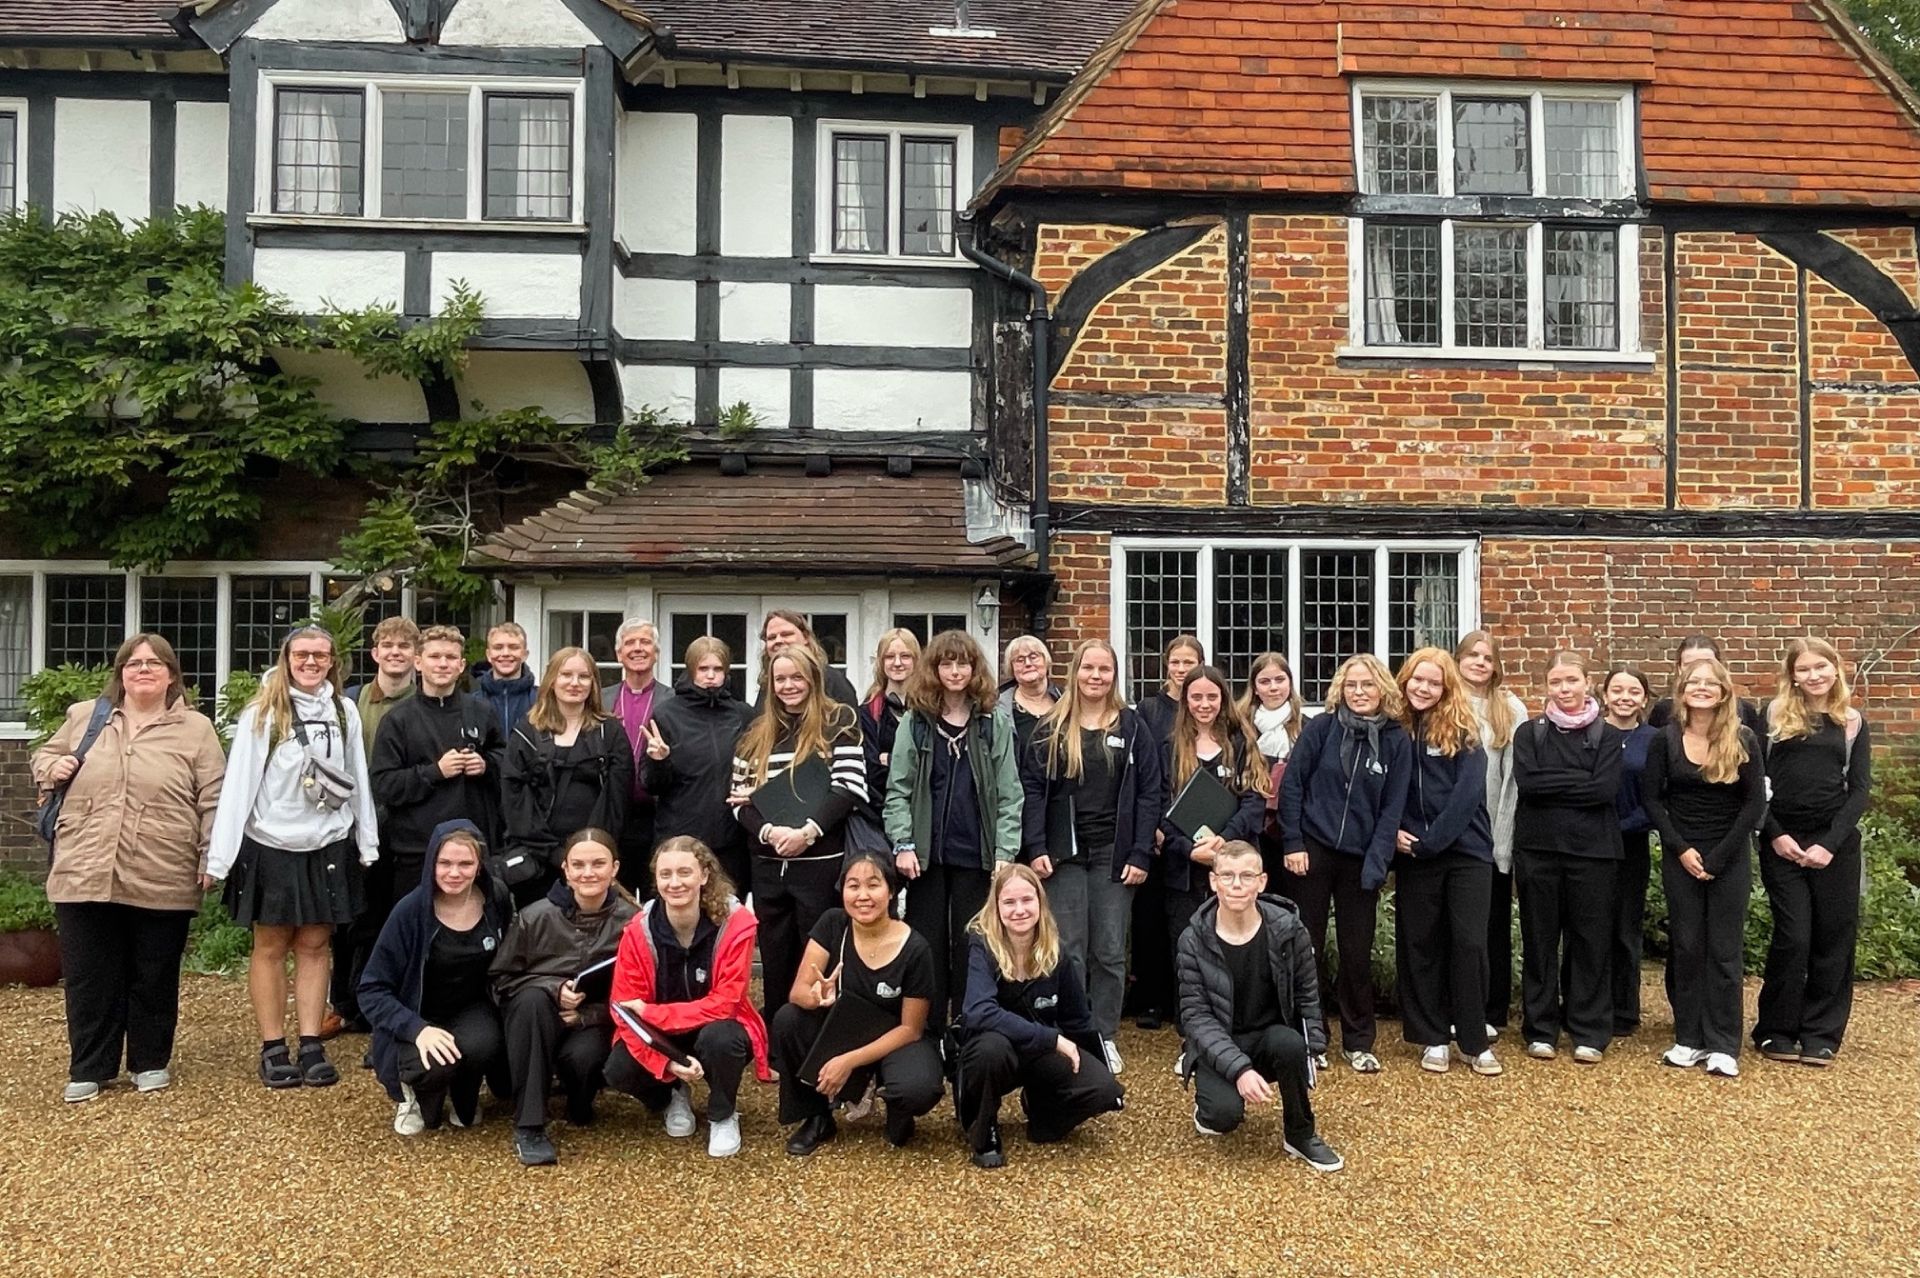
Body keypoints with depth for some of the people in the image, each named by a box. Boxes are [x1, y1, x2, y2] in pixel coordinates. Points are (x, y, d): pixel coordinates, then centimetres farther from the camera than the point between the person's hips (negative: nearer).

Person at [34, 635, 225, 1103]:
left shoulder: (195, 729, 2)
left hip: (162, 880, -2)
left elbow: (213, 800, 0)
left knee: (154, 977, 10)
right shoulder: (83, 716, 10)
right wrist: (53, 768, -1)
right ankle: (89, 1068, 23)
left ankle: (151, 1062, 25)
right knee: (89, 977, 9)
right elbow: (44, 757, 23)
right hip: (85, 874, 2)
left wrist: (211, 858, -6)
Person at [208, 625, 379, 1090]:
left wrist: (367, 843, 3)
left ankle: (312, 1046, 13)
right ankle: (273, 1049, 14)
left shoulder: (345, 712, 4)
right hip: (271, 845, -2)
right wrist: (221, 854, -12)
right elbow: (239, 782, -8)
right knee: (271, 946, 7)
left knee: (315, 945, 8)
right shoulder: (262, 713, -6)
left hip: (327, 846, 3)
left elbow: (358, 780, 6)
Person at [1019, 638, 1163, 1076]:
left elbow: (1148, 794, 1)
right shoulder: (1051, 728, 5)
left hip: (1113, 853, 0)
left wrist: (1141, 854, -6)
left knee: (1110, 951, 5)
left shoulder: (1133, 727, 4)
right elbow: (1032, 789, 2)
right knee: (1068, 950, 1)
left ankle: (1104, 1037, 17)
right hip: (1064, 852, 0)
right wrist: (1035, 848, -8)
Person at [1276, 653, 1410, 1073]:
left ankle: (1358, 1043, 21)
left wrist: (1376, 864, -8)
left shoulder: (1397, 741, 0)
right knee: (1306, 946, 7)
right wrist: (1293, 844, -7)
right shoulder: (1321, 728, -4)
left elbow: (1392, 808, -1)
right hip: (1313, 850, -1)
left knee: (1358, 954, 7)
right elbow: (1291, 784, -3)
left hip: (1360, 860, 1)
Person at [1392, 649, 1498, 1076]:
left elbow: (1467, 793, -12)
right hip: (1413, 855, 2)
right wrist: (1393, 831, -8)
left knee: (1469, 943, -4)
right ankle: (1433, 1039, 17)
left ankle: (1474, 1042, 8)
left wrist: (1432, 841, -16)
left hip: (1465, 851, -2)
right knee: (1420, 945, 6)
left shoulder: (1462, 731, -3)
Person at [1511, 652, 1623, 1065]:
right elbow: (1526, 782, -9)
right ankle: (1540, 1031, 15)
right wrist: (1580, 782, -11)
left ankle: (1589, 1033, 14)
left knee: (1591, 939, 3)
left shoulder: (1606, 735, 5)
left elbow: (1605, 789, -10)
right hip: (1538, 848, 1)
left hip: (1592, 849, 0)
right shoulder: (1529, 732, 7)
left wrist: (1552, 784, -10)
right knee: (1539, 939, 5)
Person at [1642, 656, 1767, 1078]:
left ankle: (1723, 1045, 8)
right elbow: (1651, 798, 0)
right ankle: (1688, 1039, 13)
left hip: (1730, 857, -1)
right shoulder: (1665, 739, -1)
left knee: (1724, 949, 2)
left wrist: (1718, 856, -11)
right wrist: (1680, 849, -10)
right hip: (1680, 856, 1)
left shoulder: (1743, 740, -5)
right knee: (1686, 946, 5)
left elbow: (1755, 803, -6)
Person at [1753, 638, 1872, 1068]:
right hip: (1782, 841, -2)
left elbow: (1860, 790, 2)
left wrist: (1831, 842, -10)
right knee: (1792, 937, -3)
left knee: (1833, 937, 4)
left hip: (1836, 842, 2)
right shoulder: (1775, 715, 3)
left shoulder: (1853, 723, 8)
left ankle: (1821, 1033, 15)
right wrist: (1775, 834, -10)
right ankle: (1776, 1030, 10)